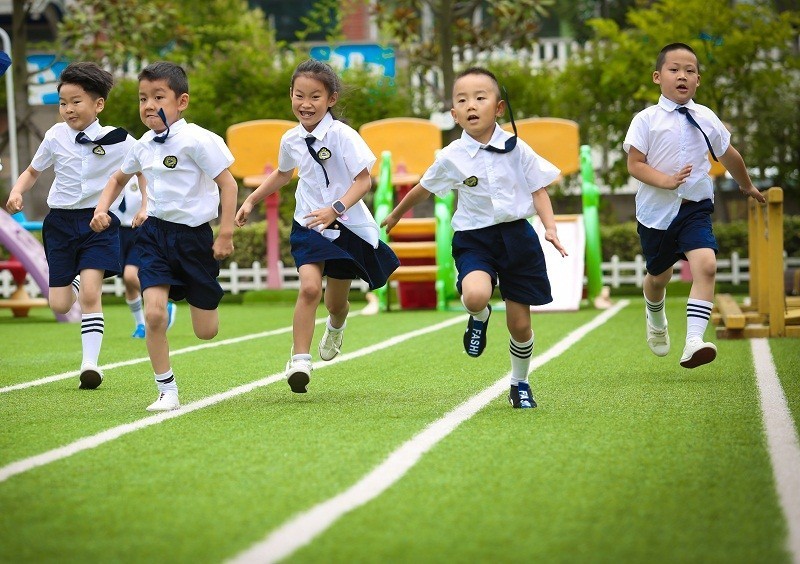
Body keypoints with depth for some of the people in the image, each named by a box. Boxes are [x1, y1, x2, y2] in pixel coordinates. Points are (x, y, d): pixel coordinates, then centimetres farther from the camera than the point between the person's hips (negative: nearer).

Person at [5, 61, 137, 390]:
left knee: (90, 294, -18)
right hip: (60, 222, 3)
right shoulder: (55, 137, -1)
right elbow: (33, 171, 14)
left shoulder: (118, 141, -8)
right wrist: (17, 192, -4)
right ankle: (75, 281, 40)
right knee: (59, 305, 3)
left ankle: (90, 362, -8)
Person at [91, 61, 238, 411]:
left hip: (193, 235, -4)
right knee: (154, 313, -16)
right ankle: (167, 391, -2)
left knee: (206, 331, 4)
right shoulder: (143, 145, 5)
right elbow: (119, 178, 24)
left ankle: (199, 295, 43)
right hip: (155, 232, 4)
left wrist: (226, 235, -15)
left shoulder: (196, 140, -14)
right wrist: (102, 209, 8)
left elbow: (228, 184, -12)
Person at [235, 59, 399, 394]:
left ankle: (336, 327, 52)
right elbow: (283, 174, 22)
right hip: (309, 226, 2)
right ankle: (299, 361, -21)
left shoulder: (342, 135, -16)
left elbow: (364, 180, -19)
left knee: (336, 303, 13)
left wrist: (336, 208, -32)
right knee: (309, 287, -23)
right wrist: (251, 200, 20)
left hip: (347, 227, -2)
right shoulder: (291, 140, 0)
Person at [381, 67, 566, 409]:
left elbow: (538, 189, 5)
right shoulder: (452, 157, -4)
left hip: (517, 236, 1)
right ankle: (479, 316, 6)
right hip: (474, 239, -1)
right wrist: (397, 214, 28)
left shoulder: (516, 148, -4)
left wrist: (550, 227, -9)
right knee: (475, 296, -33)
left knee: (520, 325, 4)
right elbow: (423, 189, 14)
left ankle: (520, 384, 30)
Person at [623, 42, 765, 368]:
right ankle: (655, 319, 51)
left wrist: (747, 186, 33)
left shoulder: (706, 119, 3)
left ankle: (694, 341, -29)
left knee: (705, 265, -23)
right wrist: (666, 180, -26)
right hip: (656, 211, -1)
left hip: (695, 208, 1)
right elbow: (635, 165, -10)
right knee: (659, 275, 16)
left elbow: (728, 155, 19)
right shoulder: (646, 120, -7)